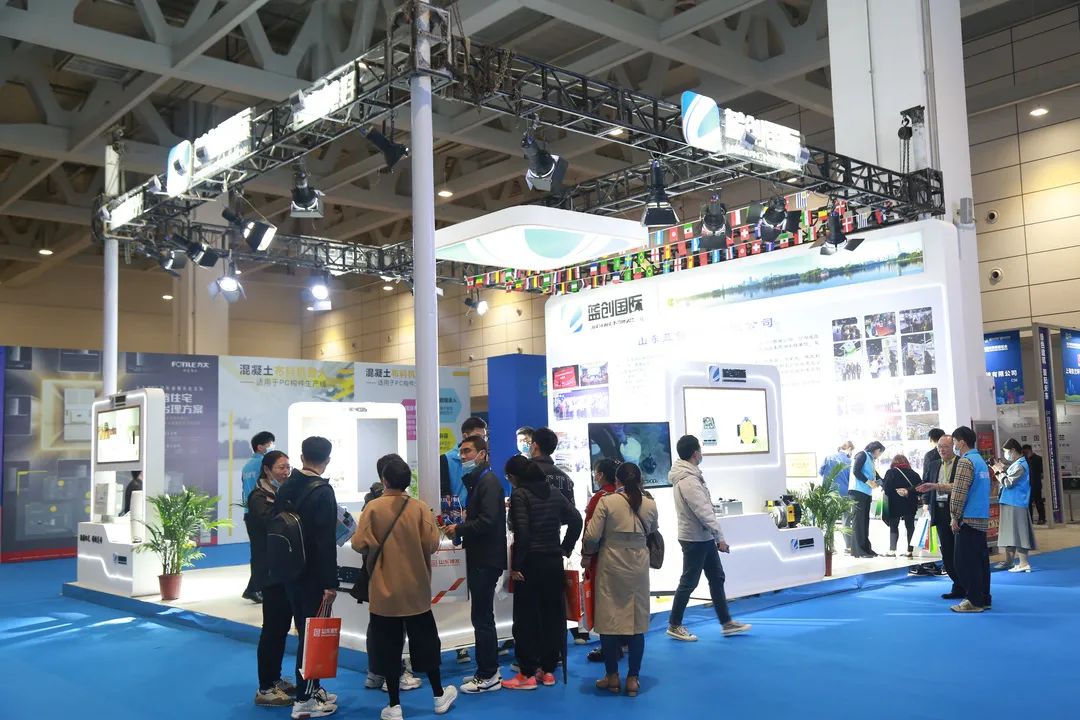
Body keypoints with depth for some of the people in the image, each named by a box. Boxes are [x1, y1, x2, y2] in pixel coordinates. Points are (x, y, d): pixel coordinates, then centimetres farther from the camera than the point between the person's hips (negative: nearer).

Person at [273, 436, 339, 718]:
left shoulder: (285, 488, 6)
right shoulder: (323, 492, -16)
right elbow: (327, 541, -20)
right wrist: (330, 583, -18)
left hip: (290, 573, 7)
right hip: (314, 576, -7)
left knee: (304, 631, 17)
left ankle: (312, 688, 27)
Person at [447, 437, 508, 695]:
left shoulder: (488, 482, -14)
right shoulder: (476, 481, 16)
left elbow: (488, 521, -24)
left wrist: (459, 529, -14)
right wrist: (462, 526, 1)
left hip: (487, 560, -10)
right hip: (480, 558, 10)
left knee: (482, 618, -4)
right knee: (482, 617, 15)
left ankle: (488, 676, 4)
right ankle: (487, 671, 24)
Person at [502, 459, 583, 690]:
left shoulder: (520, 494, -10)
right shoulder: (554, 493, 9)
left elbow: (522, 532, -19)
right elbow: (576, 519, 5)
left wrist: (515, 565, -14)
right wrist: (565, 548, 10)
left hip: (531, 563, -6)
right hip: (554, 561, 6)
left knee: (526, 618, 2)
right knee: (553, 615, 11)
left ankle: (528, 674, 6)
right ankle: (548, 669, 17)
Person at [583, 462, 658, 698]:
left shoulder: (606, 502, -9)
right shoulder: (649, 505, -1)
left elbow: (592, 535, -10)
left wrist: (588, 552, 10)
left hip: (611, 566, -2)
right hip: (639, 568, 2)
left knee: (609, 620, 8)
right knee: (637, 621, 9)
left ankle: (612, 677, 16)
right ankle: (633, 678, 14)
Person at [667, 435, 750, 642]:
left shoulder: (691, 475, 10)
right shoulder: (688, 480, -22)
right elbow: (704, 512, -25)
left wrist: (714, 536, 17)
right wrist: (720, 537, -24)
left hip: (704, 537, 10)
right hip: (694, 538, -10)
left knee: (717, 578, 14)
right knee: (689, 582, 1)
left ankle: (727, 623, 22)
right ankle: (674, 625, 12)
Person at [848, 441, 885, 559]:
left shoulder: (870, 459, 23)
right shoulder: (862, 455, -3)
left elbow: (874, 475, 20)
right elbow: (856, 471, -15)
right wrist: (868, 482, -16)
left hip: (867, 493, 9)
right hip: (858, 491, -9)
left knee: (865, 521, 10)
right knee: (858, 520, -9)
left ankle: (865, 548, 14)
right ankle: (857, 550, -10)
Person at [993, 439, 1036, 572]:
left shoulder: (1019, 466, -15)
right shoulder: (1016, 464, 16)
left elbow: (1008, 483, -20)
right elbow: (1008, 481, 15)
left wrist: (1000, 472, -9)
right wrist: (1001, 470, 4)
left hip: (1015, 505, -10)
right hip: (1011, 503, 10)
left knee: (1017, 533, -8)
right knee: (1010, 532, 12)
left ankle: (1024, 564, -6)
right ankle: (1008, 561, 17)